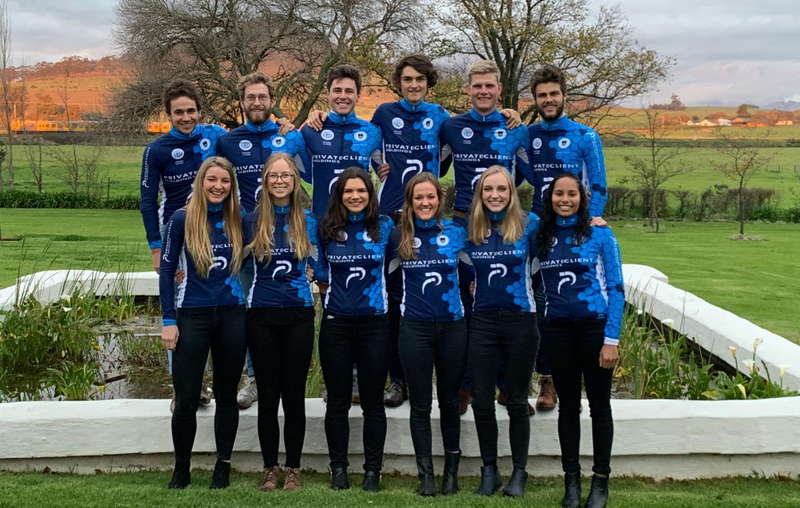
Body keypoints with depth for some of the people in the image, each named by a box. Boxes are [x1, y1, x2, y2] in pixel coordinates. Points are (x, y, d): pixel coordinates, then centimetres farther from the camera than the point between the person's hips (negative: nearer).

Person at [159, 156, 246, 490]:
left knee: (226, 396, 9)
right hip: (192, 316, -2)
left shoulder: (238, 221, 4)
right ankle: (181, 469, 17)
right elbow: (166, 271, -2)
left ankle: (223, 468, 20)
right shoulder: (182, 219, -3)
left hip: (231, 316, 3)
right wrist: (169, 321, -6)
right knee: (186, 399, -1)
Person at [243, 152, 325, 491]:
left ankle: (293, 468, 15)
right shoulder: (252, 221, 1)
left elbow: (320, 267, 11)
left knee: (294, 394, 4)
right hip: (261, 315, 0)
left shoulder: (308, 222, 4)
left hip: (298, 315, 0)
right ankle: (270, 468, 17)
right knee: (268, 394, 5)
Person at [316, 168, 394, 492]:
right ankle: (338, 468, 17)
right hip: (336, 322, 1)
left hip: (374, 322, 0)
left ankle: (372, 470, 14)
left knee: (372, 402, 5)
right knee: (338, 401, 7)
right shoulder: (326, 228, 2)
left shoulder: (384, 227, 1)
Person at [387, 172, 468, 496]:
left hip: (452, 326, 0)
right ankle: (425, 472, 15)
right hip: (415, 327, 0)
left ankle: (452, 468, 23)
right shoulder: (398, 237, -1)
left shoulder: (456, 233, 0)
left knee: (449, 399, 11)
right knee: (420, 404, 6)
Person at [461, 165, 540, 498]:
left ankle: (519, 472, 20)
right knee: (481, 401, 5)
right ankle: (489, 471, 21)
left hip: (520, 320, -2)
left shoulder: (529, 223, -4)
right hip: (482, 321, 2)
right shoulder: (470, 229, 3)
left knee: (516, 401, 8)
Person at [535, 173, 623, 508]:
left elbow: (615, 288, -4)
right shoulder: (541, 236, 6)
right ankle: (571, 480, 17)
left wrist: (611, 339, -10)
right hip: (558, 329, 3)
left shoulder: (600, 234, -3)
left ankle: (601, 481, 14)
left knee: (599, 405, 5)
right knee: (568, 405, 9)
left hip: (594, 326, -2)